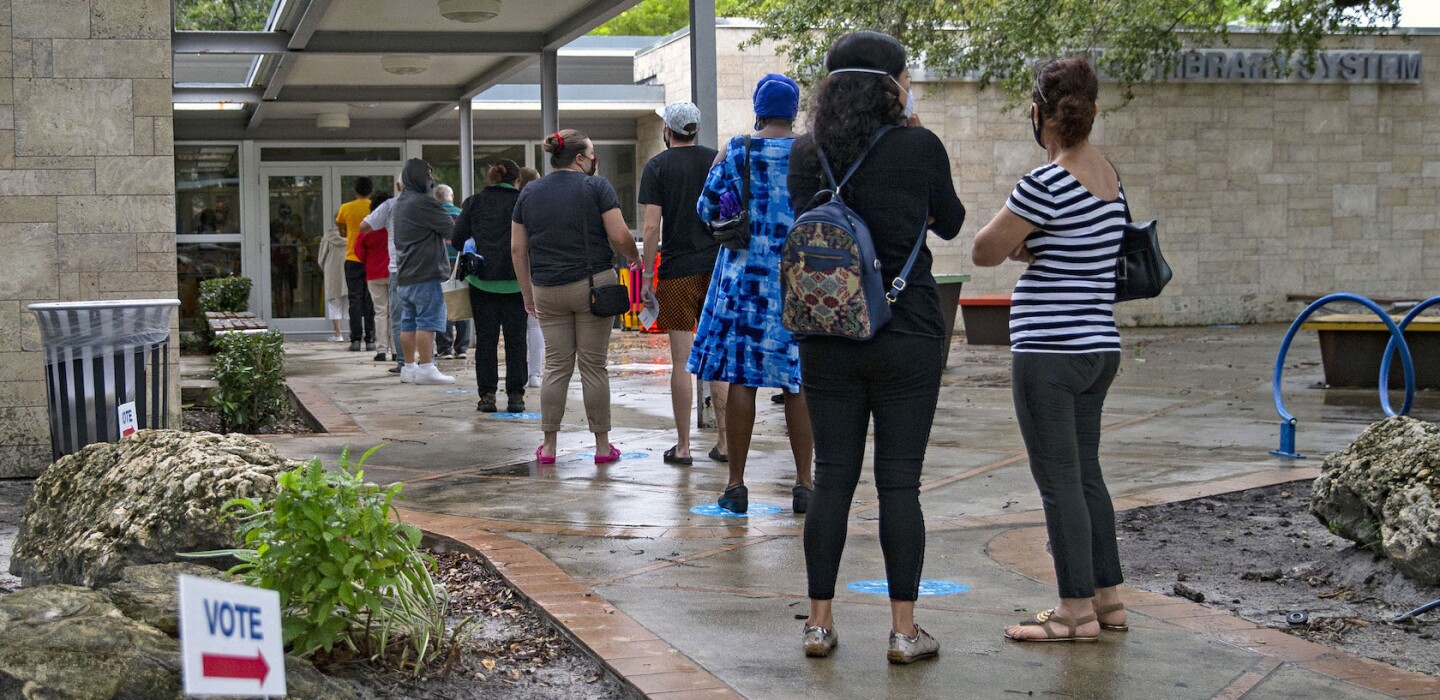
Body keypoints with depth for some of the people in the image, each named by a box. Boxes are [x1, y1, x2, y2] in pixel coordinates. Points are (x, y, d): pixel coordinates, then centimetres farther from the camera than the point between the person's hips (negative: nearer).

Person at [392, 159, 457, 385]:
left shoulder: (400, 202, 17)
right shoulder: (424, 202, -13)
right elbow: (451, 231, -11)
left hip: (405, 274, 9)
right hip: (426, 273, -9)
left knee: (409, 323, 12)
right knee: (427, 322, -7)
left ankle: (409, 367, 17)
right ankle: (426, 368, -8)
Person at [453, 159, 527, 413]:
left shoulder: (474, 202, 3)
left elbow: (457, 240, 3)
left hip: (482, 279, 1)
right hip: (515, 280, -1)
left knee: (485, 338, 7)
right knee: (515, 338, 5)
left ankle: (487, 395, 5)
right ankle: (515, 395, 4)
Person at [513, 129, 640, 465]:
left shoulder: (529, 193, 9)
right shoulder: (596, 186, -3)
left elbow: (517, 248, 9)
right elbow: (619, 237, -9)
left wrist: (527, 294, 15)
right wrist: (635, 257, 11)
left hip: (547, 290, 3)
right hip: (593, 285, -3)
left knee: (556, 366, 9)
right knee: (593, 366, 2)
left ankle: (548, 445, 9)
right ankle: (602, 444, 7)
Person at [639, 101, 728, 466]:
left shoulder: (657, 166, -2)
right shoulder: (718, 161, 7)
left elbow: (651, 227, -9)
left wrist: (647, 275, -3)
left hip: (678, 272, -3)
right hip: (718, 268, 3)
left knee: (681, 361, 0)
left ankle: (682, 446, 3)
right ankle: (724, 440, 9)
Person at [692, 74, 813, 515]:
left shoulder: (736, 151, -1)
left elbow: (706, 210, 3)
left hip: (744, 272, -1)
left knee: (741, 376, 2)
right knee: (798, 380, 5)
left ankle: (736, 486, 3)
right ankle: (804, 485, 6)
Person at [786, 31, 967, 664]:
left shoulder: (807, 154, 1)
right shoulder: (920, 147, -8)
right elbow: (951, 225, 8)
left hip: (827, 342, 3)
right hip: (907, 338, -3)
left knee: (832, 479, 9)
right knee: (899, 483, 2)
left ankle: (820, 624, 14)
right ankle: (904, 630, 7)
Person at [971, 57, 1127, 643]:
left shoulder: (1048, 182, -17)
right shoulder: (1109, 177, 9)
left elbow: (984, 251, -10)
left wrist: (1012, 241, 9)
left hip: (1050, 352, -9)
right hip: (1098, 347, 9)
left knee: (1058, 480, 0)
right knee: (1085, 474, 16)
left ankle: (1077, 609, 6)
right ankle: (1107, 597, 23)